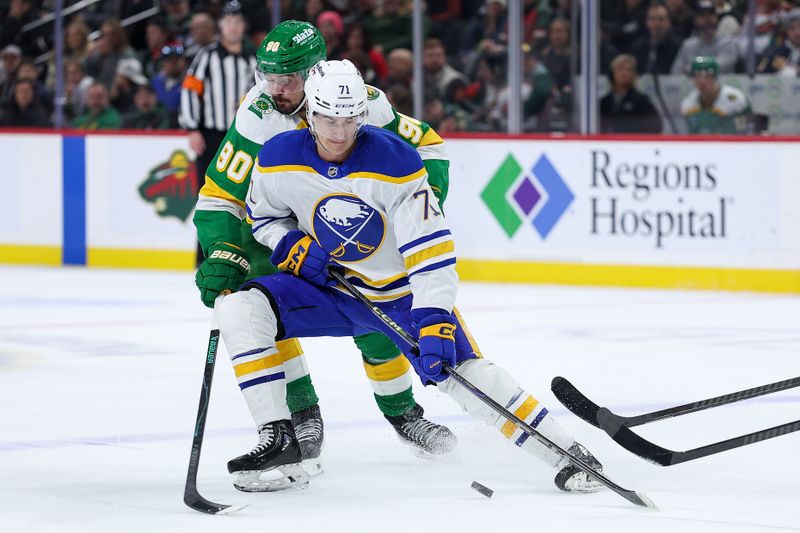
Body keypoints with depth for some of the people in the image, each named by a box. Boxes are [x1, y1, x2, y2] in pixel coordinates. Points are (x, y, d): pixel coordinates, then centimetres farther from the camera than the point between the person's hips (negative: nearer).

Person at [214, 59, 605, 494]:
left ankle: (566, 456, -4)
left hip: (400, 292, -3)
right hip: (327, 286, 3)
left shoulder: (395, 161, -23)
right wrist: (292, 245, -14)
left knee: (464, 373, -15)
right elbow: (263, 215, 8)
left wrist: (434, 319, -34)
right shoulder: (278, 159, -14)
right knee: (240, 310, -21)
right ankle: (278, 440, -15)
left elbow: (430, 247, -24)